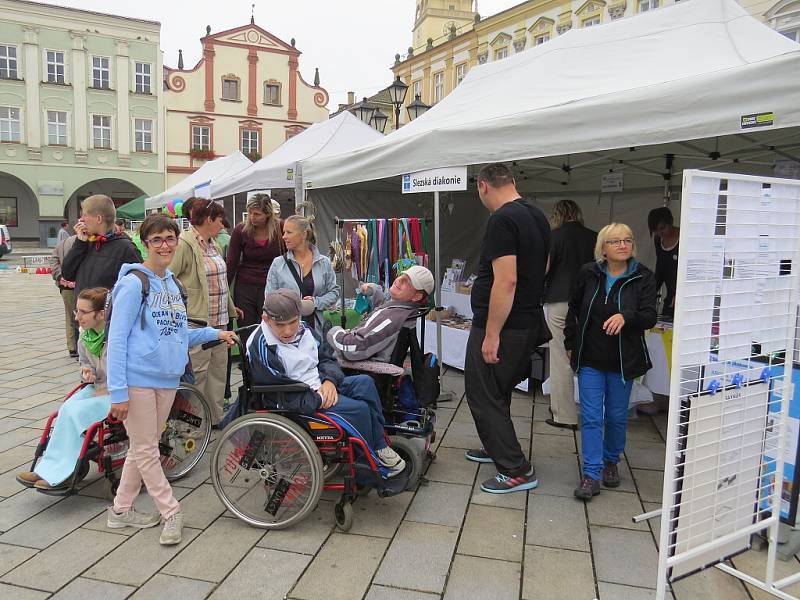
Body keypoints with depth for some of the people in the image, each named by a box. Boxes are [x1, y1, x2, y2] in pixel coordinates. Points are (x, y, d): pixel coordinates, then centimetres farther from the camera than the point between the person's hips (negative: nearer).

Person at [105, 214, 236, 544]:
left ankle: (121, 509, 31)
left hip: (167, 379, 7)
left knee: (144, 447, 16)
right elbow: (117, 339, -13)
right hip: (138, 380, -7)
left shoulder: (173, 284, 12)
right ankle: (171, 513, 16)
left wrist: (215, 333, 8)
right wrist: (118, 391, -17)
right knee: (145, 449, 4)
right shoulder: (133, 283, -10)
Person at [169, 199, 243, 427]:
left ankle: (215, 417, 26)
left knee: (218, 369, 14)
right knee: (198, 372, -3)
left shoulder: (212, 244, 15)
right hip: (196, 320, -9)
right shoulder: (184, 244, -13)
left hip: (219, 320, 9)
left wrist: (231, 307, 30)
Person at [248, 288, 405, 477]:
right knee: (358, 409, -21)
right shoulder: (260, 347, -20)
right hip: (297, 403, -8)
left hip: (322, 386, 8)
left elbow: (326, 357, 13)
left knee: (365, 382, -9)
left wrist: (329, 381, -9)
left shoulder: (303, 329, 5)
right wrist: (319, 399, -20)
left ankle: (380, 446, 1)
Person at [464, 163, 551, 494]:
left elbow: (506, 281, -26)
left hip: (500, 326, -10)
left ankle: (517, 471, 7)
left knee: (484, 395, 2)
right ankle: (497, 447, 39)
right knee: (498, 392, 23)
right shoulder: (537, 215, 11)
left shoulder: (502, 221, -19)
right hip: (529, 322, 10)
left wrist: (491, 334, -22)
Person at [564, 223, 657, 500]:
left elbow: (649, 317, -14)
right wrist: (570, 342, 10)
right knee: (591, 417, -1)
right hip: (590, 358, 0)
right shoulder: (588, 274, -3)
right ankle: (591, 475, 5)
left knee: (617, 416, 13)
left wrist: (625, 317, -34)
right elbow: (573, 309, 12)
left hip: (623, 360, 0)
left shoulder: (643, 277, -6)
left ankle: (611, 461, 36)